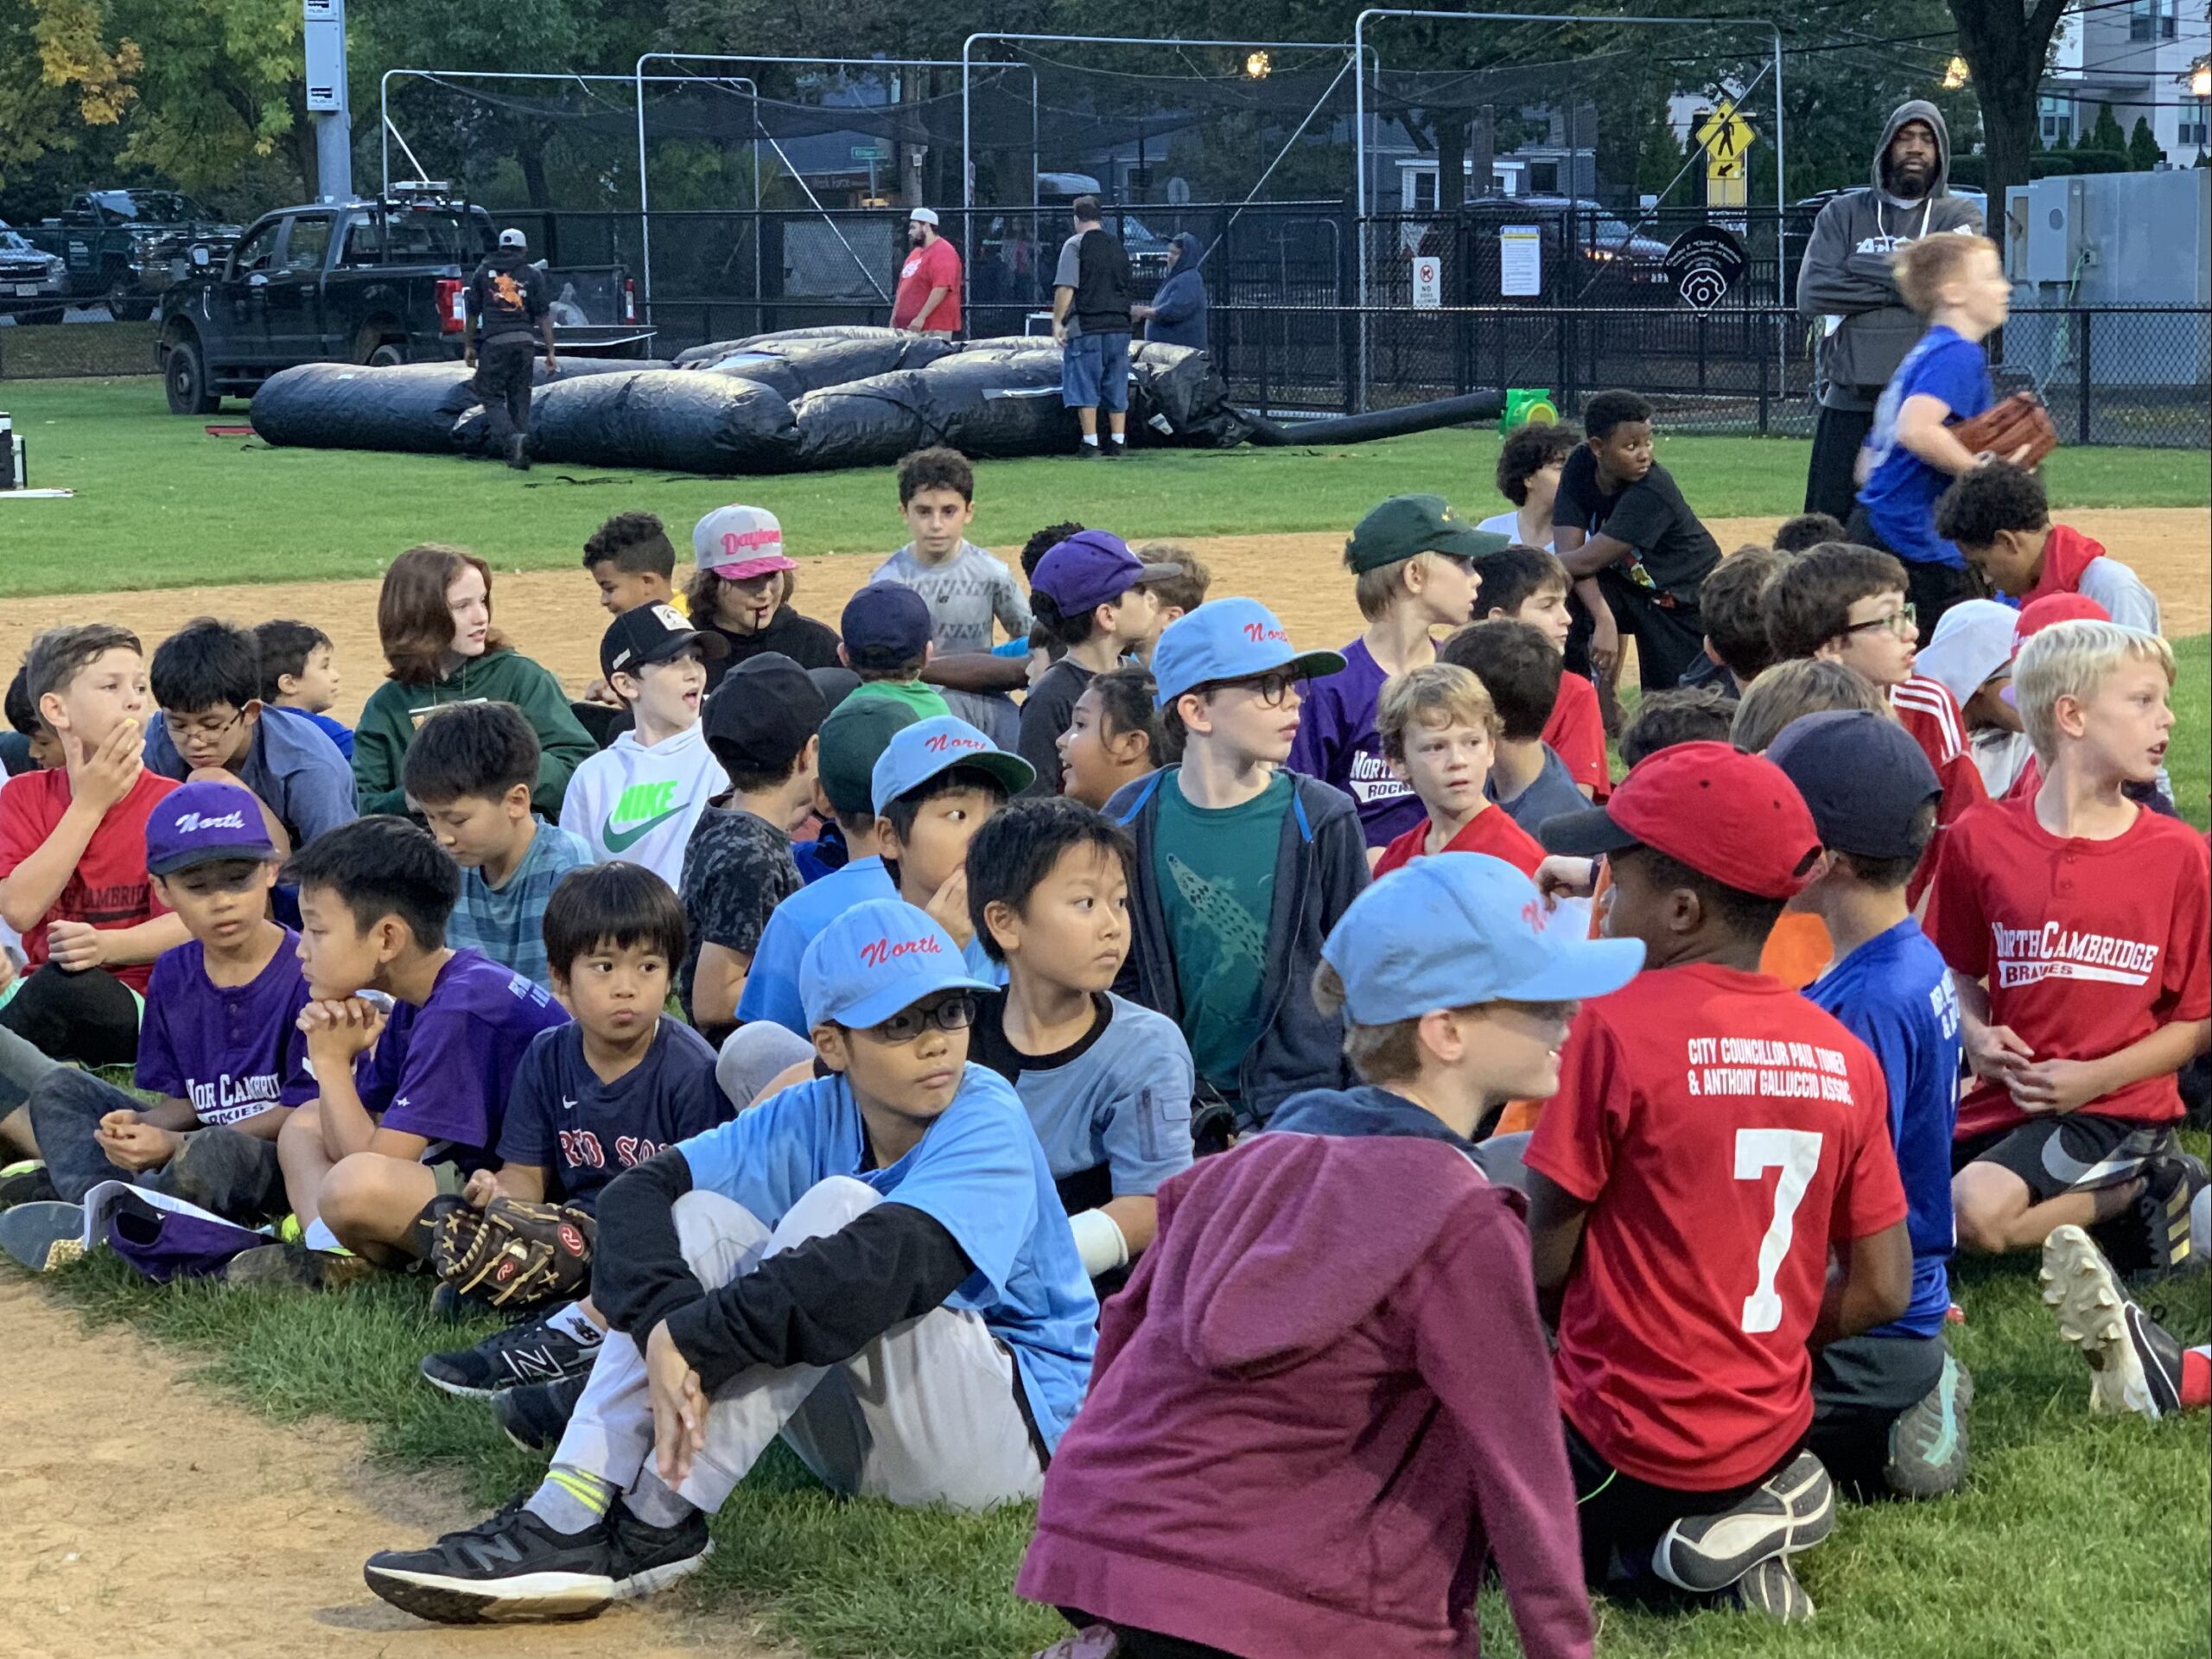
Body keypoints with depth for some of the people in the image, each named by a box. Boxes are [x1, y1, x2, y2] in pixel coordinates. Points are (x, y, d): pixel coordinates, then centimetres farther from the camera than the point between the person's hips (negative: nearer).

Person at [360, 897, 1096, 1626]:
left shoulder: (987, 1124, -17)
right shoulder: (813, 1119, -1)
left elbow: (881, 1270, -36)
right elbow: (638, 1191, -13)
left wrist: (695, 1340, -34)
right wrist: (663, 1331, -34)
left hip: (1018, 1425, -6)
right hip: (852, 1435, 6)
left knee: (839, 1206, -27)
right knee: (702, 1218, -10)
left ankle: (657, 1523, -29)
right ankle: (570, 1512, -26)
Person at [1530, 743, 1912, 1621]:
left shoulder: (1613, 1028, -17)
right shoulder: (1844, 1056, -1)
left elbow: (1541, 1265, -13)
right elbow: (1882, 1290, 2)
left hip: (1628, 1449, -7)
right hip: (1771, 1436, 7)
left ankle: (1681, 1552, -3)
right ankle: (1752, 1507, 6)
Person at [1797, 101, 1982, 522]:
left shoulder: (1960, 216, 7)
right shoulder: (1843, 214, 11)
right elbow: (1811, 294, -4)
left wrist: (1861, 268, -5)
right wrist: (1901, 285, -7)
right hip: (1849, 404, 1)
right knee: (1825, 537, 2)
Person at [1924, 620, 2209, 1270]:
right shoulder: (1980, 839, 1)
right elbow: (1960, 971, 14)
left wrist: (2096, 1078, -12)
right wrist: (1977, 1035, -7)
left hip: (2117, 1106, -4)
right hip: (2011, 1092, 4)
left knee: (1979, 1212, -28)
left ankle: (2143, 1189, -1)